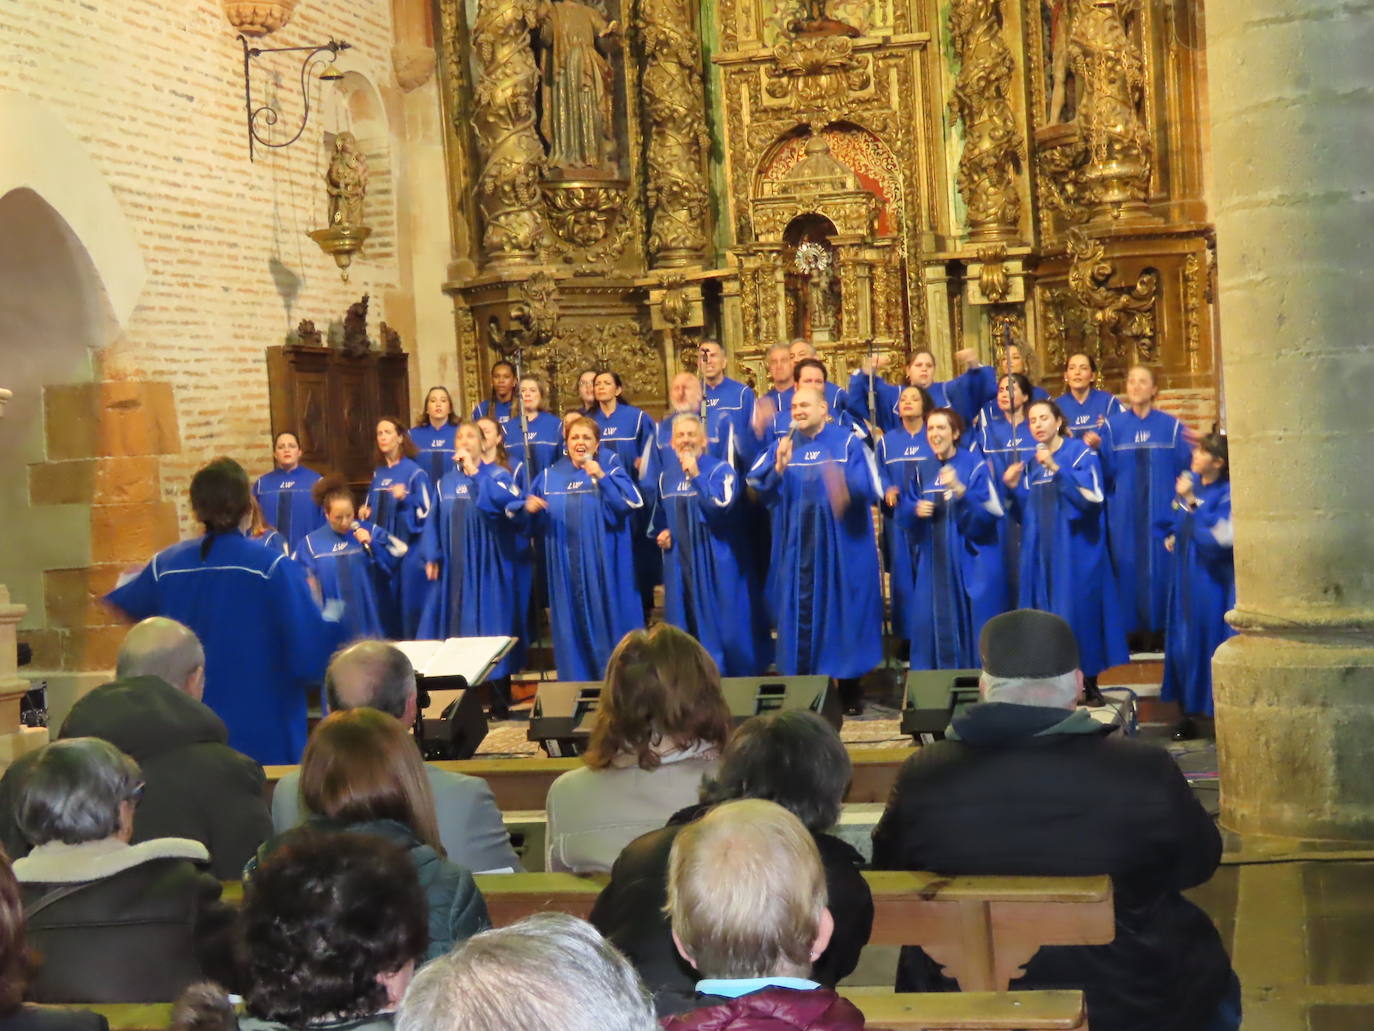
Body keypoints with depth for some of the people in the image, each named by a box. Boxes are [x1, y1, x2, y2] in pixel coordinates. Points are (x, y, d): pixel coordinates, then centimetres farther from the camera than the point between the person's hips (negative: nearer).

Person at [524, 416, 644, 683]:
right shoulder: (550, 476, 11)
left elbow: (632, 503, -16)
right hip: (565, 565, 3)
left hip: (601, 565, -3)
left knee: (604, 619, -1)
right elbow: (538, 522, 14)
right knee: (571, 622, 6)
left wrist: (601, 478, -24)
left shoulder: (612, 471, 1)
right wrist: (531, 509, -9)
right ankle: (575, 680, 14)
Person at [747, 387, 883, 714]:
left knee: (843, 612, 3)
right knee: (800, 612, 3)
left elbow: (871, 489, -11)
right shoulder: (781, 447, 9)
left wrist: (845, 486, -31)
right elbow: (756, 485, -1)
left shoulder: (848, 444, 0)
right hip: (797, 547, 3)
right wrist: (778, 468, -20)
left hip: (841, 547, -2)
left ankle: (849, 687, 14)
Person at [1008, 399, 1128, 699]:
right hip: (1041, 553, 5)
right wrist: (1015, 488, -3)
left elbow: (1092, 497, -17)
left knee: (1078, 610, -4)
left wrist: (1056, 469, -24)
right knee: (1046, 617, 3)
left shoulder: (1081, 453, -4)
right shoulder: (1031, 463, 13)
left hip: (1075, 550, -5)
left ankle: (1089, 683, 5)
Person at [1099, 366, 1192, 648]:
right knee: (1128, 567, 0)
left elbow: (1185, 467, 1)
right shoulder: (1112, 426, 7)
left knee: (1161, 567, -1)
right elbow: (1107, 471, -2)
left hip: (1161, 511, 0)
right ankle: (1132, 632, 6)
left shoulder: (1172, 426, 6)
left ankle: (1159, 632, 7)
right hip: (1125, 512, 0)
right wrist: (1096, 449, -19)